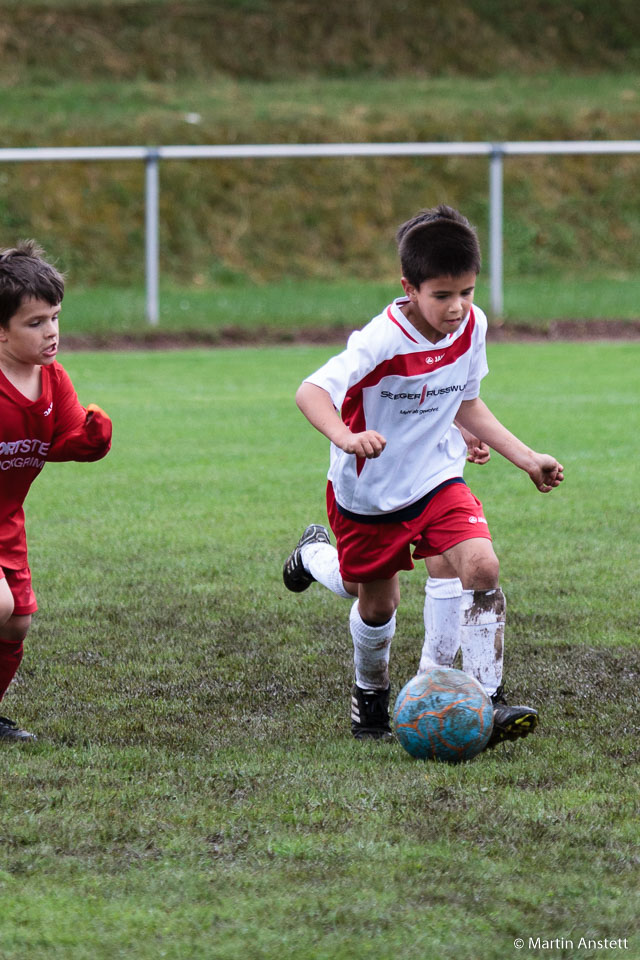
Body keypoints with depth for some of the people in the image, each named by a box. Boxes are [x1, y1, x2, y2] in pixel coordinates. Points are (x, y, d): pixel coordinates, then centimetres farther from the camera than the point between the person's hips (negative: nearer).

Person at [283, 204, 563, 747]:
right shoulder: (384, 340, -28)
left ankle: (483, 701, -16)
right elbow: (311, 392, -39)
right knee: (377, 603, 11)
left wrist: (526, 458, 9)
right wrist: (346, 438, -59)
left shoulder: (472, 326, -8)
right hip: (368, 492, -4)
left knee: (480, 566, -20)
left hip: (436, 478, 4)